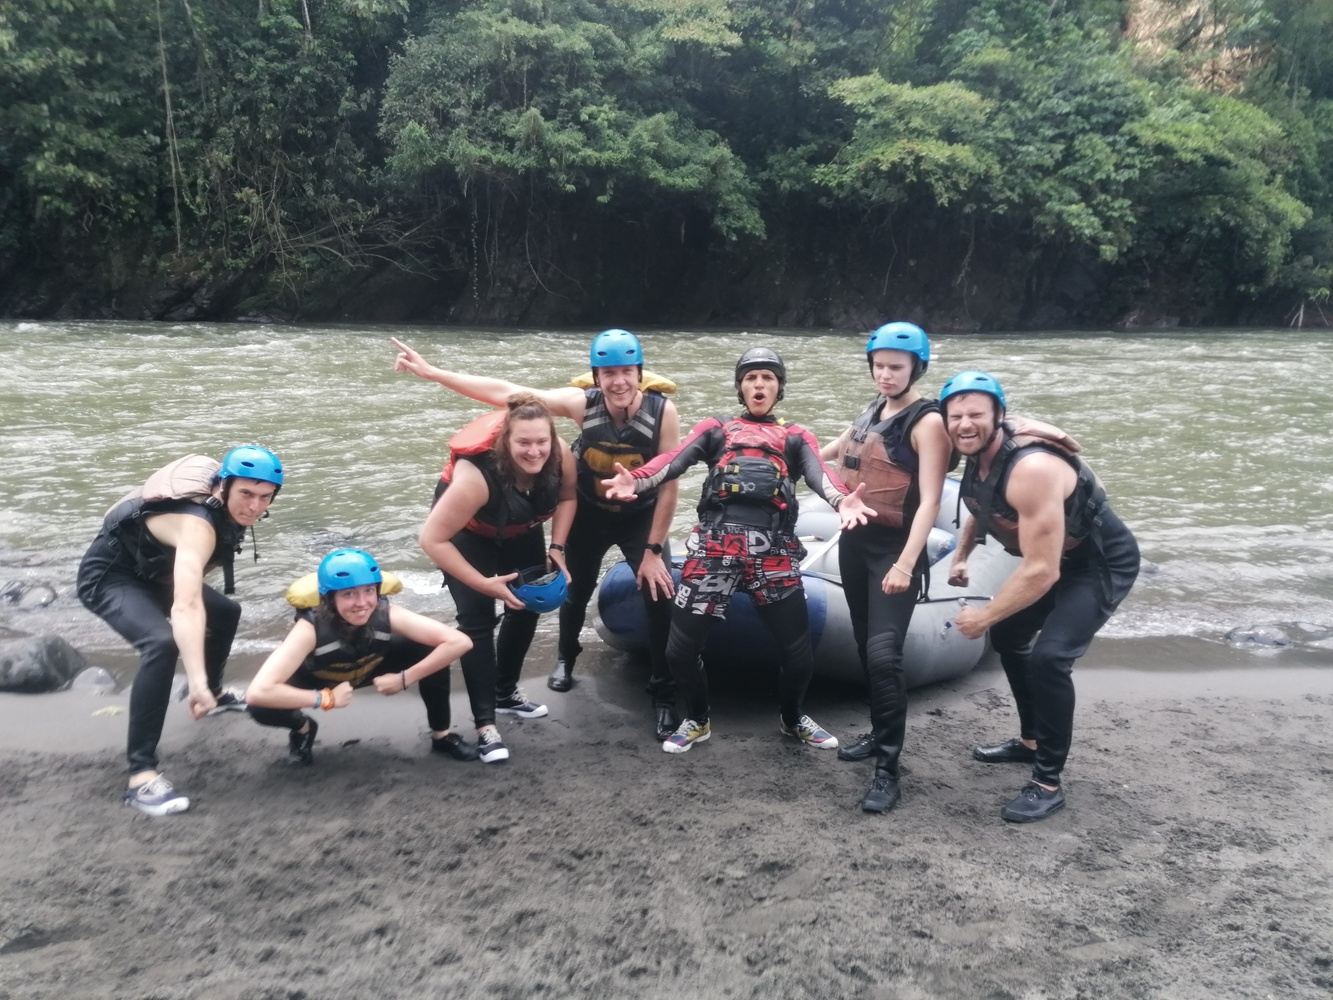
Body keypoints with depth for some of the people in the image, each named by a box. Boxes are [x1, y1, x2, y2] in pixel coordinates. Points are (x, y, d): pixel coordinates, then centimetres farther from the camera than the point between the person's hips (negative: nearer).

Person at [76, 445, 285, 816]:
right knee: (162, 642, -33)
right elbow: (186, 608, -49)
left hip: (151, 571, 9)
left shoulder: (229, 507, -10)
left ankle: (213, 694, 45)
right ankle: (141, 774, -31)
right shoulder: (197, 524, -36)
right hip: (108, 575, -9)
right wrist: (196, 682, -59)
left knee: (226, 612, 21)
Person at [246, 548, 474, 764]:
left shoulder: (387, 614, -34)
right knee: (262, 708, -30)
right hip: (318, 679, -1)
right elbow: (257, 693, -47)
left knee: (432, 651, -26)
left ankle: (441, 736, -2)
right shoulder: (311, 627, -39)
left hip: (373, 668, 1)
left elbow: (460, 642, -37)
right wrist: (326, 699, -40)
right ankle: (303, 729, 7)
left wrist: (405, 678, -34)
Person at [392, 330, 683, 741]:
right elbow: (505, 393, -23)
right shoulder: (581, 402, -25)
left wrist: (653, 550, -17)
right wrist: (430, 372, -25)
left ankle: (663, 694, 8)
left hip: (642, 517, -1)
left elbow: (669, 484, -20)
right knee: (575, 590, 17)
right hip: (589, 514, 2)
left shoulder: (663, 411, -27)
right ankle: (565, 658, 48)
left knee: (660, 595, -11)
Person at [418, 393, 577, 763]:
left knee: (527, 608, 11)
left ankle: (506, 692, 33)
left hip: (521, 532, 5)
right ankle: (485, 723, -5)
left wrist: (557, 548, -16)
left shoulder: (560, 455, -30)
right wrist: (485, 584, -32)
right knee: (478, 620, -12)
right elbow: (432, 539, -36)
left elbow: (566, 496, -5)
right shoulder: (476, 475, -43)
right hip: (467, 535, -5)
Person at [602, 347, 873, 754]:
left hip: (774, 550, 1)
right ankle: (697, 721, 27)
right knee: (681, 648, -2)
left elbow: (818, 473, 0)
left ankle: (794, 719, 33)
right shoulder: (715, 428, 19)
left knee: (798, 652, 2)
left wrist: (842, 500, -24)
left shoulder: (796, 437, 21)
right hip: (714, 545, 0)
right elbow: (674, 460, 1)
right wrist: (635, 480, -21)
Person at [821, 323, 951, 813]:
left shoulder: (927, 422, -12)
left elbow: (929, 501, -20)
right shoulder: (872, 410, 10)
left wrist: (907, 563, -29)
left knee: (884, 653, -15)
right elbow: (836, 449, 30)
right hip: (854, 542, 8)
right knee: (865, 647, 15)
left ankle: (888, 768, -5)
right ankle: (879, 733, 32)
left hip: (893, 549, -8)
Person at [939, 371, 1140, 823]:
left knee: (1049, 657, -23)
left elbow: (1041, 572, -35)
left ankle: (1048, 784, -6)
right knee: (1007, 636, 18)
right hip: (1053, 557, 10)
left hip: (1102, 563, -9)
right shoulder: (978, 454, -9)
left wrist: (983, 616, -25)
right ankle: (1031, 741, 38)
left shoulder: (1031, 469, -37)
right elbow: (983, 507, 16)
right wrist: (961, 556, 7)